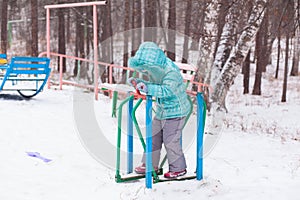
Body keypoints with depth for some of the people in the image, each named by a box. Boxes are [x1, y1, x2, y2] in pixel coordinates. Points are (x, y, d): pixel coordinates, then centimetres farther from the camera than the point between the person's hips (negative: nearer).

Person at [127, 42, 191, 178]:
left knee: (170, 141, -5)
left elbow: (167, 90, -36)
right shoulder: (156, 69, 3)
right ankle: (150, 164, 27)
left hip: (175, 111, -9)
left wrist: (148, 88, -45)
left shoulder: (171, 72, -24)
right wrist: (138, 83, -1)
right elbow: (154, 85, 15)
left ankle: (178, 168, 11)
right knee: (153, 137, 13)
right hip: (162, 111, 9)